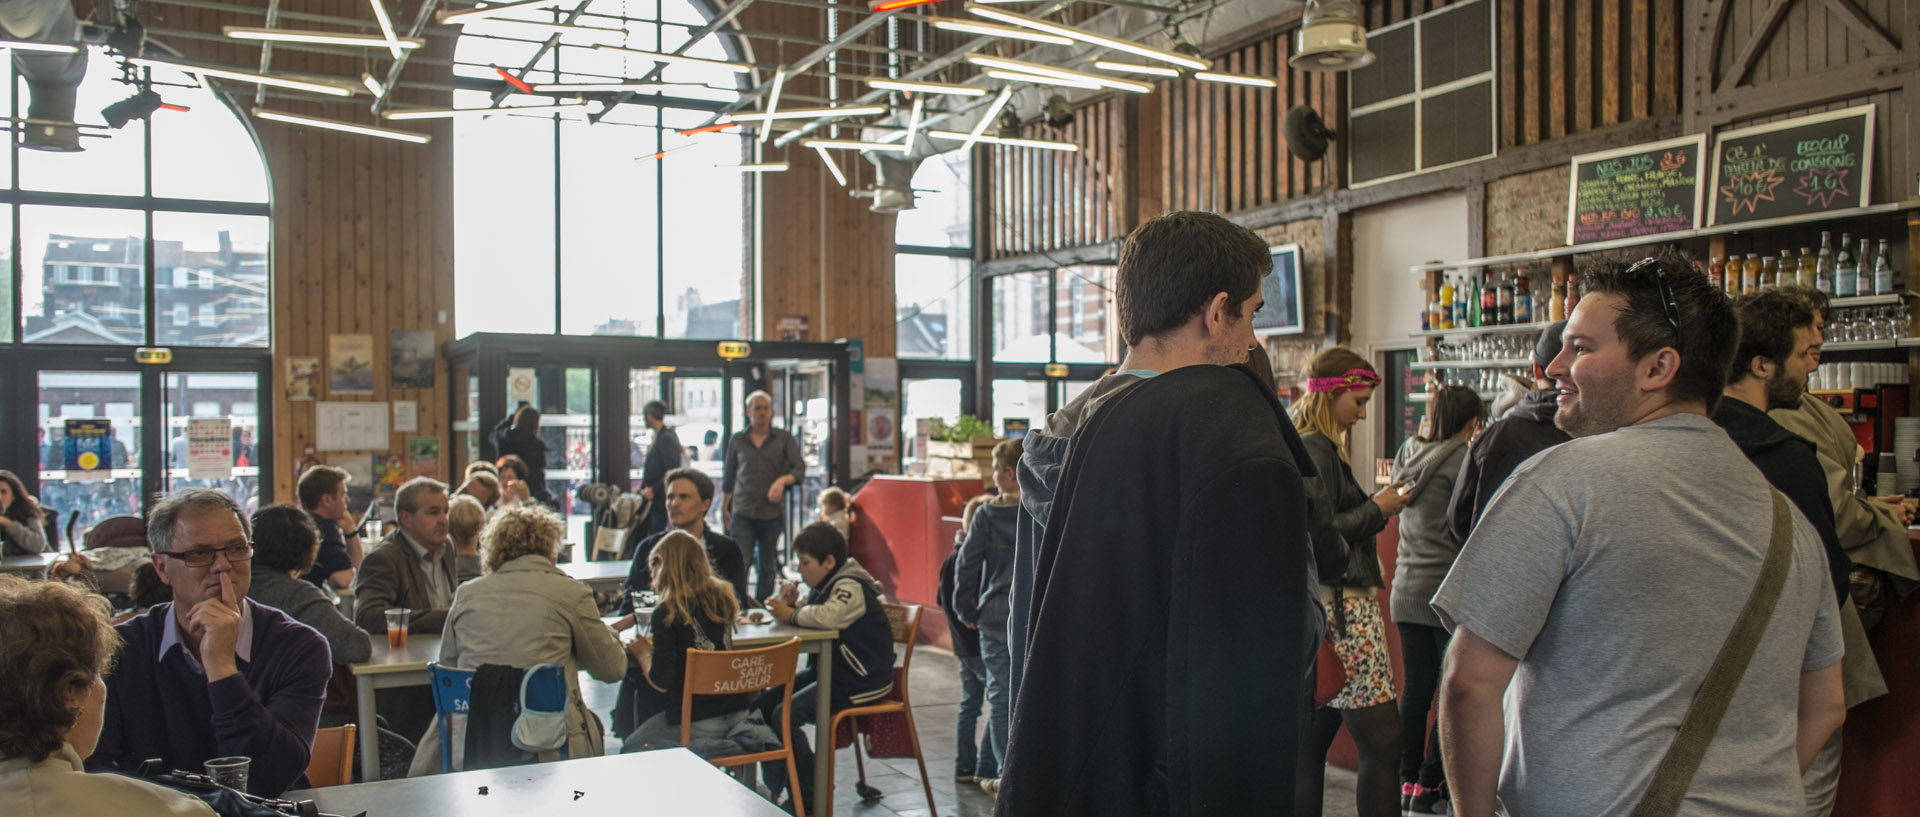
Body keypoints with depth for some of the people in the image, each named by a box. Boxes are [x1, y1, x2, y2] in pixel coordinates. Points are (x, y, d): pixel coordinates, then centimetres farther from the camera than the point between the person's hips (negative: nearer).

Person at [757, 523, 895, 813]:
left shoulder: (850, 587, -19)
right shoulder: (825, 584, 11)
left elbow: (827, 616, -38)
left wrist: (791, 615, -21)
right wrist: (793, 602, -4)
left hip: (860, 682, -10)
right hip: (826, 670, 10)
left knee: (784, 715, -21)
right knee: (763, 704, 1)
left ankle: (811, 797, -6)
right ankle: (775, 790, 9)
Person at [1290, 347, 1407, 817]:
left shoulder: (1313, 447, 18)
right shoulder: (1315, 451, -13)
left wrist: (1378, 505, 12)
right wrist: (1377, 509, -9)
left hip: (1324, 607, 11)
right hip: (1342, 606, -10)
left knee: (1312, 739, 11)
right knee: (1381, 741, -8)